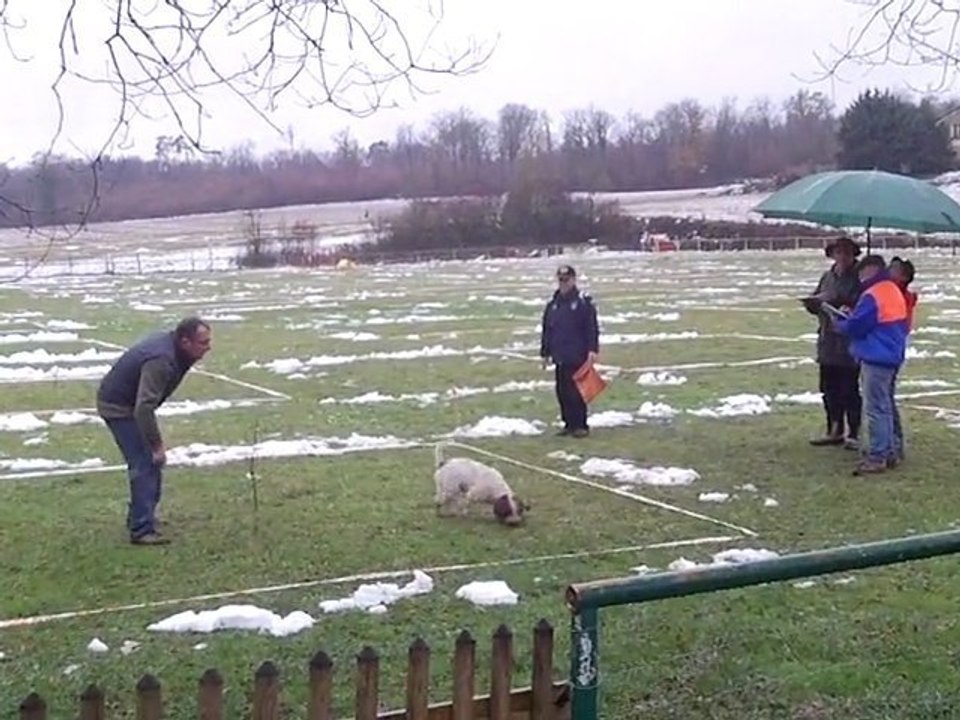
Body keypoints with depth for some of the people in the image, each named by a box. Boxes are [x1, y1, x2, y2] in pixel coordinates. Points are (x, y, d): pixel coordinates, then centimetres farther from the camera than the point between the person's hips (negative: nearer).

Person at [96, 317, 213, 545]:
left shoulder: (170, 341, -2)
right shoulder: (161, 361, -33)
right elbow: (144, 408, -34)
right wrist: (157, 445, -28)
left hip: (130, 403, 10)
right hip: (118, 407, -10)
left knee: (152, 463, 16)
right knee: (145, 464, -14)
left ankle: (139, 516, 29)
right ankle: (142, 530, -13)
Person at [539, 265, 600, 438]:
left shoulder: (584, 302, -4)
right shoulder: (553, 304, 13)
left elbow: (592, 328, -8)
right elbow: (546, 330, 18)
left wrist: (592, 350, -16)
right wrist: (545, 353, 17)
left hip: (578, 357, -6)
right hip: (560, 357, 6)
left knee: (577, 392, -7)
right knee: (562, 392, 8)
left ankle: (581, 425, 1)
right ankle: (569, 423, 17)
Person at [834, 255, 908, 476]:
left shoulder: (872, 296, -17)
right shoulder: (895, 292, 14)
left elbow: (854, 327, -16)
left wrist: (840, 321, 6)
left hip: (875, 358, -10)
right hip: (893, 356, 10)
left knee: (875, 408, -6)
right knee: (886, 406, 16)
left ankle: (877, 457, -5)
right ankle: (889, 451, 22)